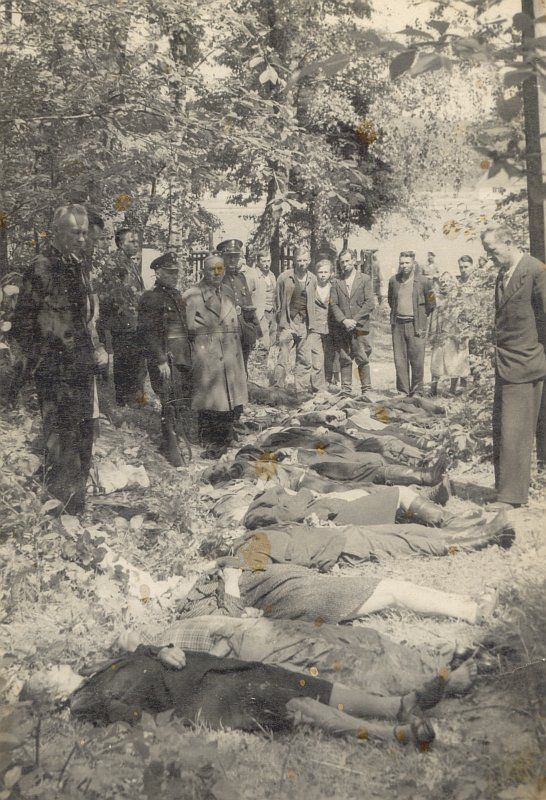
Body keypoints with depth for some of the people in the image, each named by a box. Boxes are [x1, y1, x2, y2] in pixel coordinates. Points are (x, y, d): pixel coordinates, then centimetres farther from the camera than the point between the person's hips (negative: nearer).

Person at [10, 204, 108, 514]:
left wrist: (98, 352, 11)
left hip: (84, 371, 8)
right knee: (61, 445, -4)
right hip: (56, 373, -8)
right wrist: (41, 360, -12)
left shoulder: (81, 268, 13)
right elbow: (22, 324, -10)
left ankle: (78, 508, 29)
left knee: (84, 441, 15)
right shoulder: (41, 269, -10)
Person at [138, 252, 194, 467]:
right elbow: (147, 332, -13)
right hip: (165, 360, -8)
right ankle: (170, 448, 1)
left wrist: (190, 356, 20)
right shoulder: (150, 298, -7)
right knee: (171, 404, -7)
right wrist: (161, 360, -18)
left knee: (186, 402, 10)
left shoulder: (178, 296, 18)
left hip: (184, 359, 8)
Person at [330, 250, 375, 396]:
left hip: (360, 326, -2)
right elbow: (333, 304, 5)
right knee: (344, 360, 3)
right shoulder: (336, 282, 11)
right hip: (341, 328, 2)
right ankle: (346, 389, 8)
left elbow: (370, 303, -2)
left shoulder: (364, 279, 5)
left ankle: (366, 389, 5)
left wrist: (354, 320, -10)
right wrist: (344, 320, -11)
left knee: (362, 359, -3)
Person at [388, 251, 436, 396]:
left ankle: (416, 392, 6)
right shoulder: (393, 280, 9)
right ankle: (402, 391, 10)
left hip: (416, 326, -3)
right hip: (398, 325, 3)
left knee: (417, 361, -4)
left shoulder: (423, 281, -1)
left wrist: (420, 318, 10)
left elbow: (431, 305, 9)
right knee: (399, 360, 2)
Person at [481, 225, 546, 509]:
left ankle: (512, 496, 0)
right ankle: (505, 489, 22)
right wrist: (499, 357, 15)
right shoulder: (502, 275, 14)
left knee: (515, 431, -6)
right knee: (500, 430, 12)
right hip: (504, 366, 9)